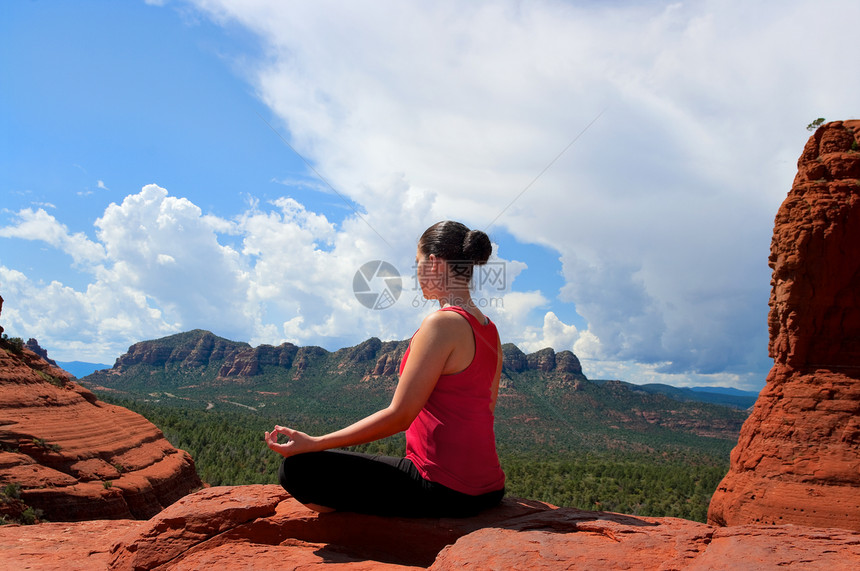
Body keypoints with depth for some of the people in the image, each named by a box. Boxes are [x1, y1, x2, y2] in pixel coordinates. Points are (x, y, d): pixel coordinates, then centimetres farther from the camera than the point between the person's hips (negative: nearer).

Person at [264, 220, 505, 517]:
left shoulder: (442, 323, -18)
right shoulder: (489, 329, 9)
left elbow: (399, 415, -19)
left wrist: (313, 443, -14)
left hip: (443, 490, -9)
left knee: (297, 466, -7)